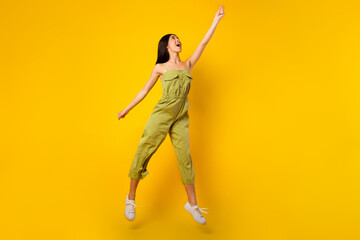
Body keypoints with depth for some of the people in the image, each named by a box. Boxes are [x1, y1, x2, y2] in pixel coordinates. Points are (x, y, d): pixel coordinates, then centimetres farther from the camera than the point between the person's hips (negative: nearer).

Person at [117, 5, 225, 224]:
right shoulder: (160, 68, 8)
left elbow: (203, 43, 13)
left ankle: (193, 204, 11)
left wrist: (216, 20, 11)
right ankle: (131, 199, 13)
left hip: (181, 118, 3)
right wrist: (126, 110, 14)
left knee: (185, 157, 2)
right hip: (162, 114, -3)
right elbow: (145, 90, 13)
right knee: (143, 153, -3)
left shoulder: (188, 65, 16)